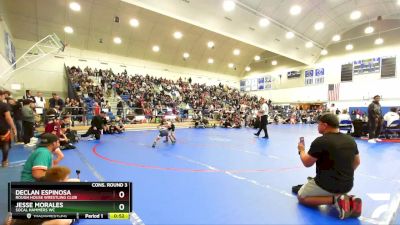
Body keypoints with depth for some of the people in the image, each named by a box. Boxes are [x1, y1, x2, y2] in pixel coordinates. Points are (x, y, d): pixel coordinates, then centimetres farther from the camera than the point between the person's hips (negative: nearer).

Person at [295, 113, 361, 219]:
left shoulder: (320, 141, -21)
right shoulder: (351, 140, 0)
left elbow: (307, 163, -11)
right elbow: (357, 162, 14)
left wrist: (301, 150, 8)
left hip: (326, 185, -7)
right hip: (347, 186, 7)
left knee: (301, 197, 13)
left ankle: (335, 200, -7)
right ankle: (350, 200, 7)